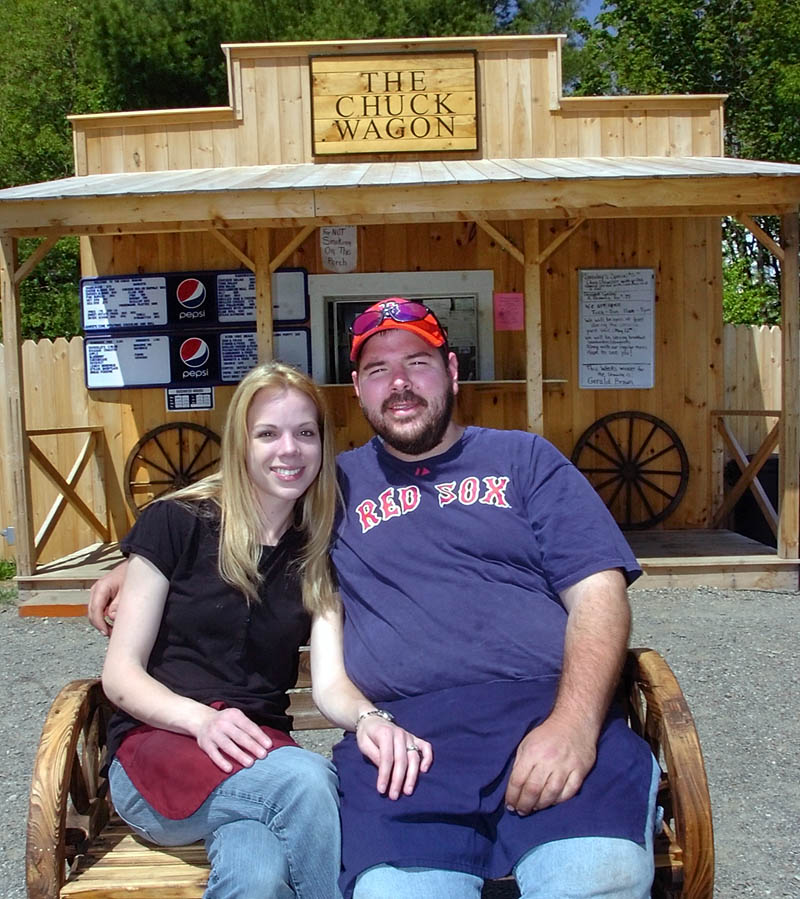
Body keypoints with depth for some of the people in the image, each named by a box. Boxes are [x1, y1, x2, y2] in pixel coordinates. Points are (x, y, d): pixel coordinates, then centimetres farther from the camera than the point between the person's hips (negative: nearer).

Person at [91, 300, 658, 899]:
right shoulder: (338, 483, 23)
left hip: (546, 708, 0)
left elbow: (599, 594, 7)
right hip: (404, 728, 1)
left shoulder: (524, 459, 18)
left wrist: (574, 723, -10)